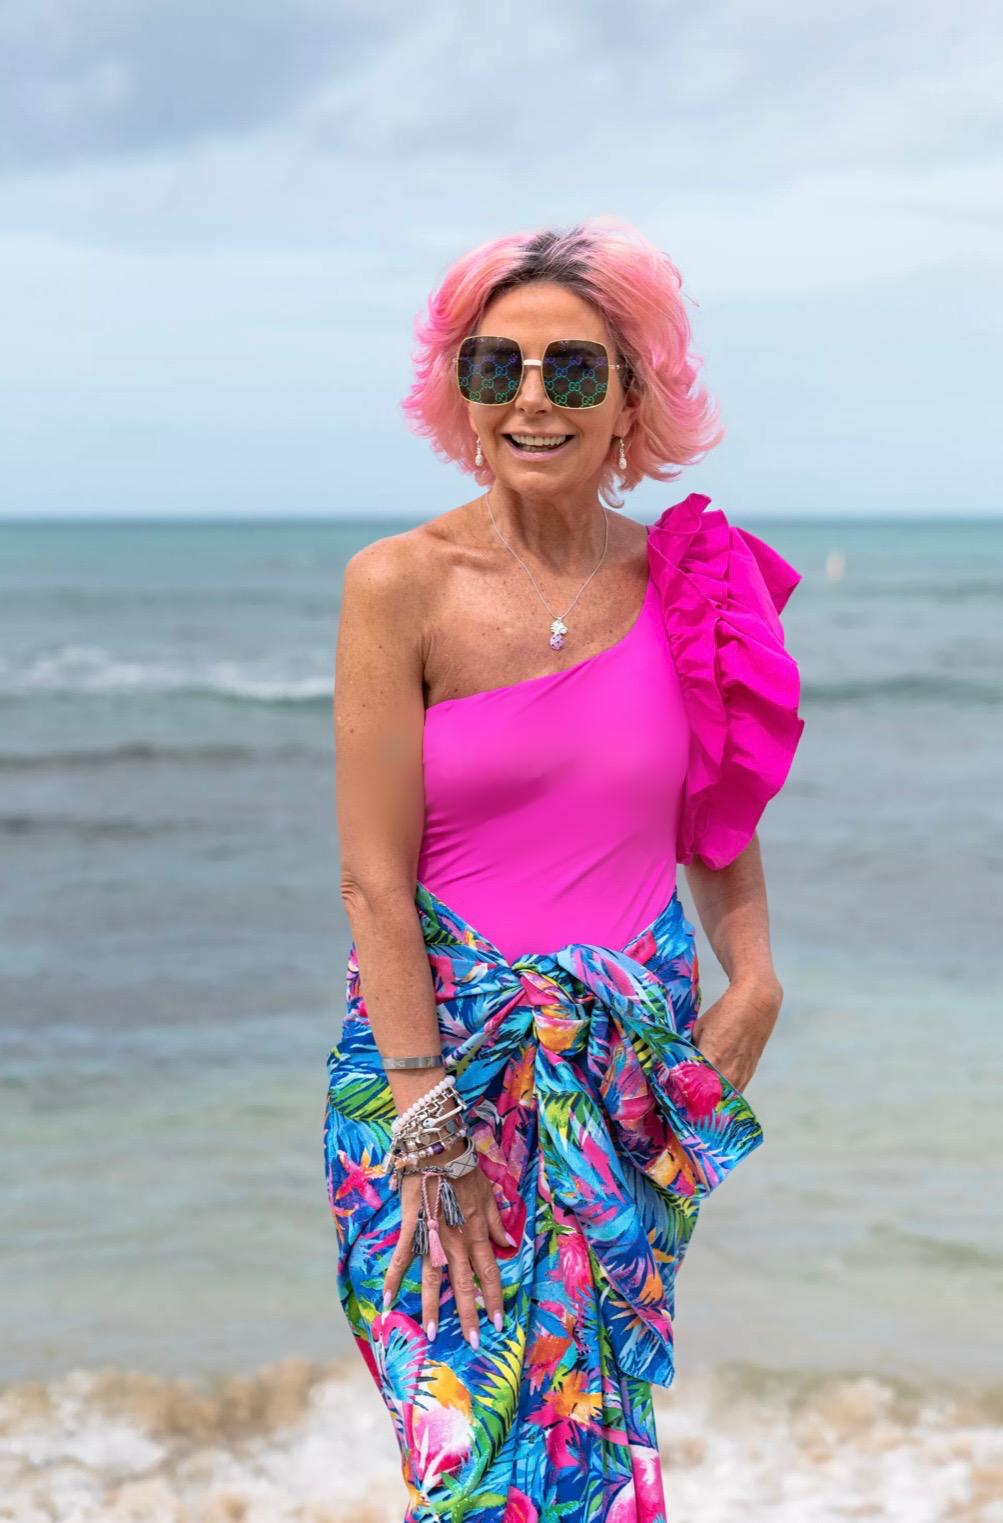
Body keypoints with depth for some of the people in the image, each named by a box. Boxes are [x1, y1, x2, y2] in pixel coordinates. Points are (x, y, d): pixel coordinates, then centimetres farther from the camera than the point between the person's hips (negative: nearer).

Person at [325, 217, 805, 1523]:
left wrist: (755, 975, -1)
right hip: (440, 1048, -3)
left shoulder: (691, 585, 2)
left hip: (638, 1063, 3)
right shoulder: (401, 585, -9)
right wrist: (430, 1127, -14)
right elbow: (374, 879, -11)